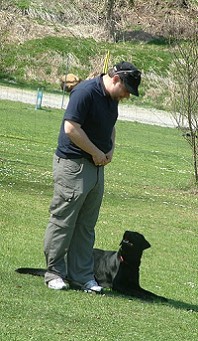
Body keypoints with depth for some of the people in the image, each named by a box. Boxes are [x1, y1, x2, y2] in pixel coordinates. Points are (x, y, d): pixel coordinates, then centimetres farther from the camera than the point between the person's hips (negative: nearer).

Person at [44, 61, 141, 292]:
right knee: (63, 220, -3)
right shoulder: (86, 92, -17)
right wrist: (97, 153, -14)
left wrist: (110, 150, 7)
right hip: (73, 165, -9)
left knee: (86, 225, 10)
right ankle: (54, 273, 4)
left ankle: (82, 275, 15)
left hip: (96, 167, 9)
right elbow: (71, 128, -22)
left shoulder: (112, 98, 11)